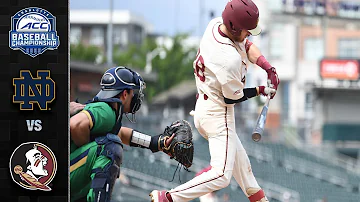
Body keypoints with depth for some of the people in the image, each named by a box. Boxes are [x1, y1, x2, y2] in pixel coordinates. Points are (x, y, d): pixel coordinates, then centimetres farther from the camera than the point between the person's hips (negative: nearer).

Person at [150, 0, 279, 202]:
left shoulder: (215, 24, -7)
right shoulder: (230, 60, -32)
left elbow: (247, 45, 9)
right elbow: (232, 98, -18)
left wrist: (268, 66, -5)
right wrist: (260, 91, -4)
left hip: (203, 106, 11)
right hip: (218, 114, -11)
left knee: (238, 157, 27)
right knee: (222, 175, -14)